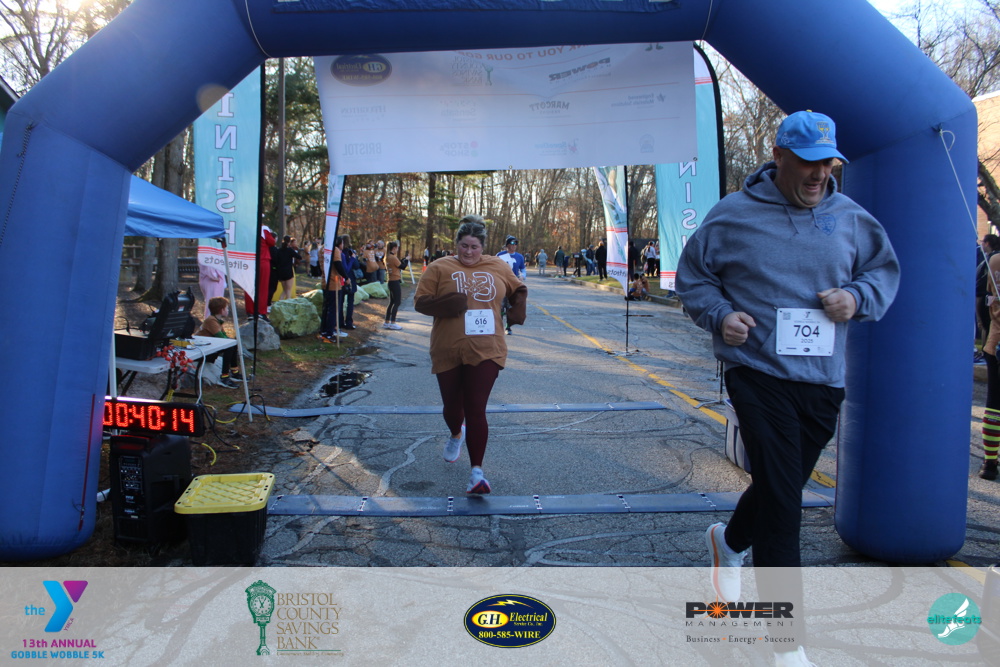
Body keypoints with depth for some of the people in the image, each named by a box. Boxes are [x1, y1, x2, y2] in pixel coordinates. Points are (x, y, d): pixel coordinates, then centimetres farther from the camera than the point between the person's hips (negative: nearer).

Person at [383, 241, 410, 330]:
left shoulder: (387, 257, 10)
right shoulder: (393, 257, -17)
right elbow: (402, 266, -10)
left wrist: (404, 259, 13)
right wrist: (407, 259, 5)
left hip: (391, 281, 9)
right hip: (395, 282, -9)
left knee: (392, 302, 14)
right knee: (397, 302, -4)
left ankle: (386, 322, 17)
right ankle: (392, 323, -5)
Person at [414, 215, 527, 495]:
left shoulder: (498, 267, 8)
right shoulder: (439, 268, 1)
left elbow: (519, 289, 24)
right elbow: (420, 301, -2)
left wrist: (517, 309, 3)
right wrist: (446, 304, -20)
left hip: (486, 351, -1)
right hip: (448, 352, 1)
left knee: (476, 410, -8)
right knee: (452, 405, 15)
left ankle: (477, 471, -5)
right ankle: (455, 435, 50)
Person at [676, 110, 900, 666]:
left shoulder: (851, 218, 8)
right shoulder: (733, 215, -2)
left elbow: (886, 269, 19)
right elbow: (693, 275, 6)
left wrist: (858, 298, -3)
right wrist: (718, 314, -12)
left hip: (823, 380, 5)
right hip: (759, 373, -4)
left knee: (781, 486, 18)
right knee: (781, 498, -8)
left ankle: (730, 542, 52)